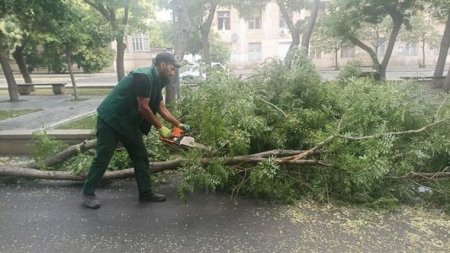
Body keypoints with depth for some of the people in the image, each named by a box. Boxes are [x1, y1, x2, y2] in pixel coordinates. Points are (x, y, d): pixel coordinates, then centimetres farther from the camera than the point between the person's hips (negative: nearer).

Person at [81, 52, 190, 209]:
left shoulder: (156, 81, 7)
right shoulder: (144, 76, -23)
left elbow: (161, 109, 11)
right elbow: (143, 108, -23)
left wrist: (178, 124, 5)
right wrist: (160, 128, -14)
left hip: (128, 123, 9)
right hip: (110, 119, -9)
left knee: (141, 156, 7)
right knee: (102, 158, 1)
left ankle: (146, 193, 15)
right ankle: (88, 192, 18)